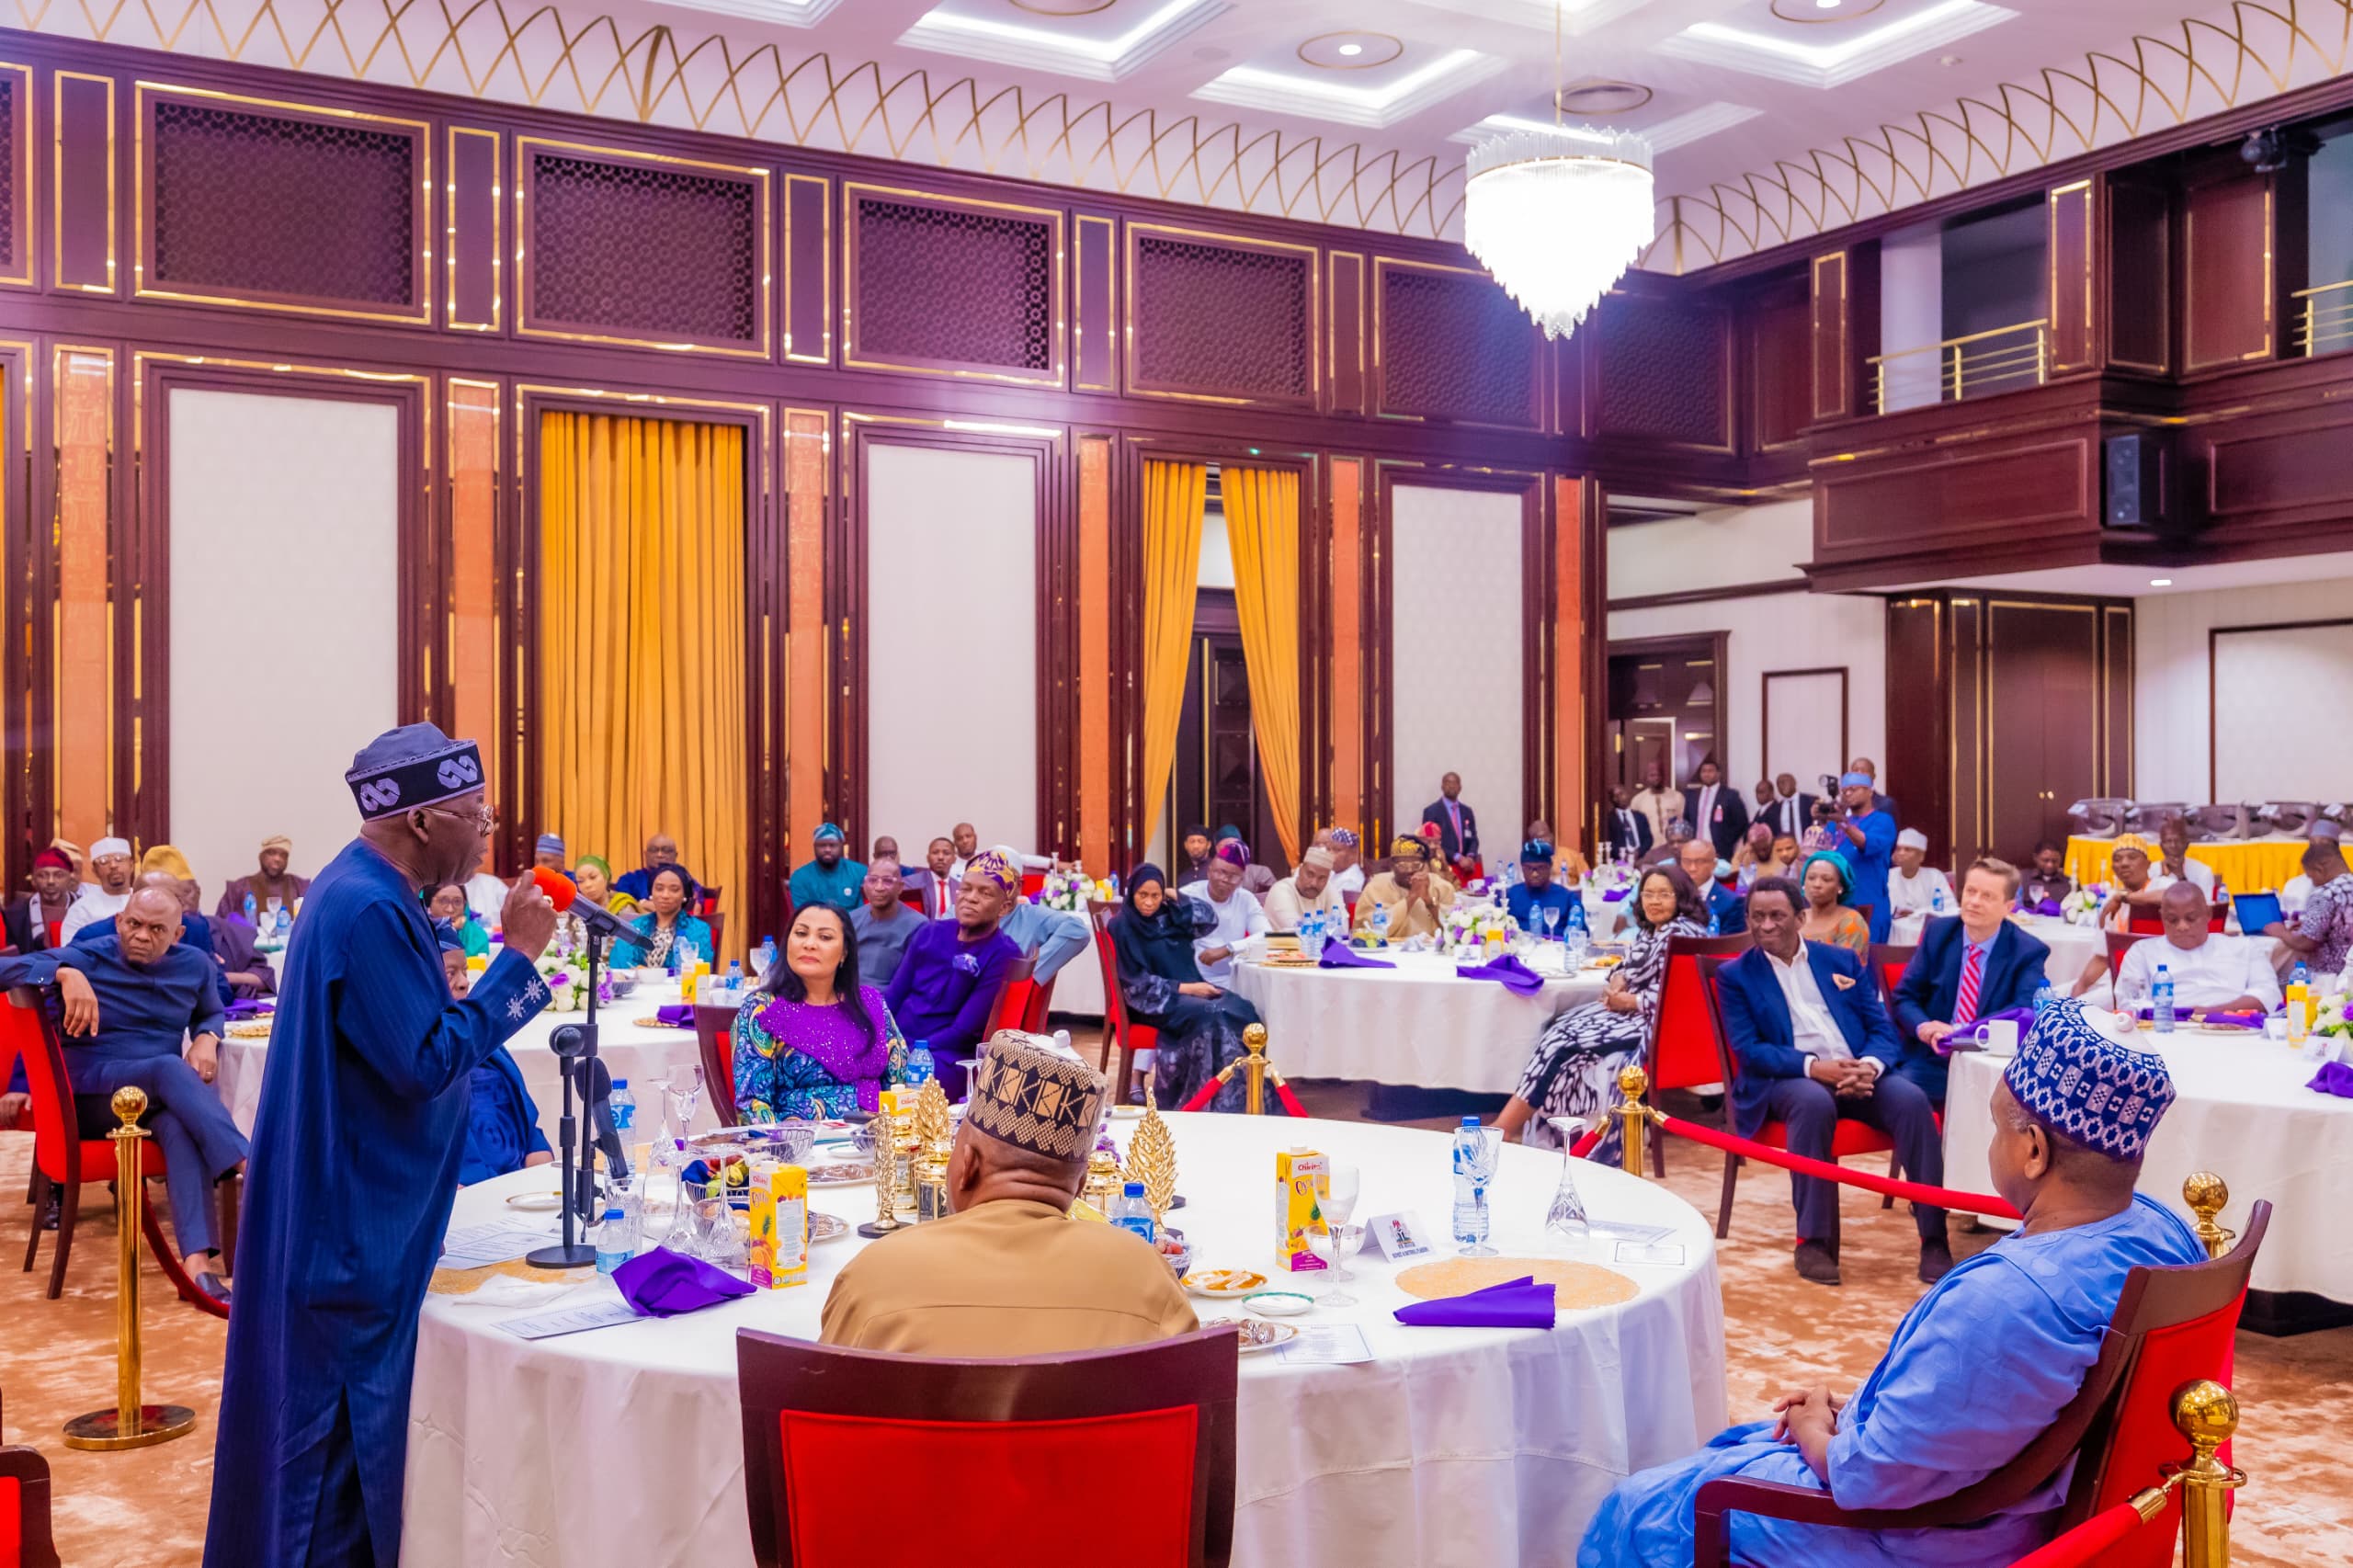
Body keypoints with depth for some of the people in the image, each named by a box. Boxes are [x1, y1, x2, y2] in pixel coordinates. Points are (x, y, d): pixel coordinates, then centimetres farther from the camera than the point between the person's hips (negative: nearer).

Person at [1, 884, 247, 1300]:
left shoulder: (195, 964, 7)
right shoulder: (88, 958, -4)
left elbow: (211, 1014, 25)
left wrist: (207, 1039, 0)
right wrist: (65, 974, -33)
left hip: (162, 1095, 3)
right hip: (89, 1098, -3)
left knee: (181, 1127, -36)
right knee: (170, 1068, -35)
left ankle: (198, 1263, -50)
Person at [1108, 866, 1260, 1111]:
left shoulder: (1168, 914, 12)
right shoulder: (1122, 926, -7)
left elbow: (1209, 921, 7)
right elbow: (1138, 982, -12)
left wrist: (1177, 898, 1)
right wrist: (1184, 988, -16)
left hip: (1189, 989, 6)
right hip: (1154, 999, -6)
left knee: (1242, 1009, -21)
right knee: (1209, 1017, -33)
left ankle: (1246, 1095, -24)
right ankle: (1216, 1100, -30)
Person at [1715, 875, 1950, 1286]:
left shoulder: (1842, 960, 16)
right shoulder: (1735, 975, 8)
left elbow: (1882, 1029, 9)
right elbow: (1748, 1049, -5)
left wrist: (1870, 1065, -16)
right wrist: (1813, 1066, -21)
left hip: (1859, 1073, 3)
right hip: (1789, 1079, -3)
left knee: (1912, 1098, -28)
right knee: (1814, 1102, -38)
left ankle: (1933, 1237, -21)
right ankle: (1814, 1239, -28)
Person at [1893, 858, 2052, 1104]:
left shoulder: (2028, 951, 0)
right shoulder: (1937, 932, 8)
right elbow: (1905, 996, 8)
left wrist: (1961, 1032, -26)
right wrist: (1923, 1027, -15)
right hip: (1932, 1060, 2)